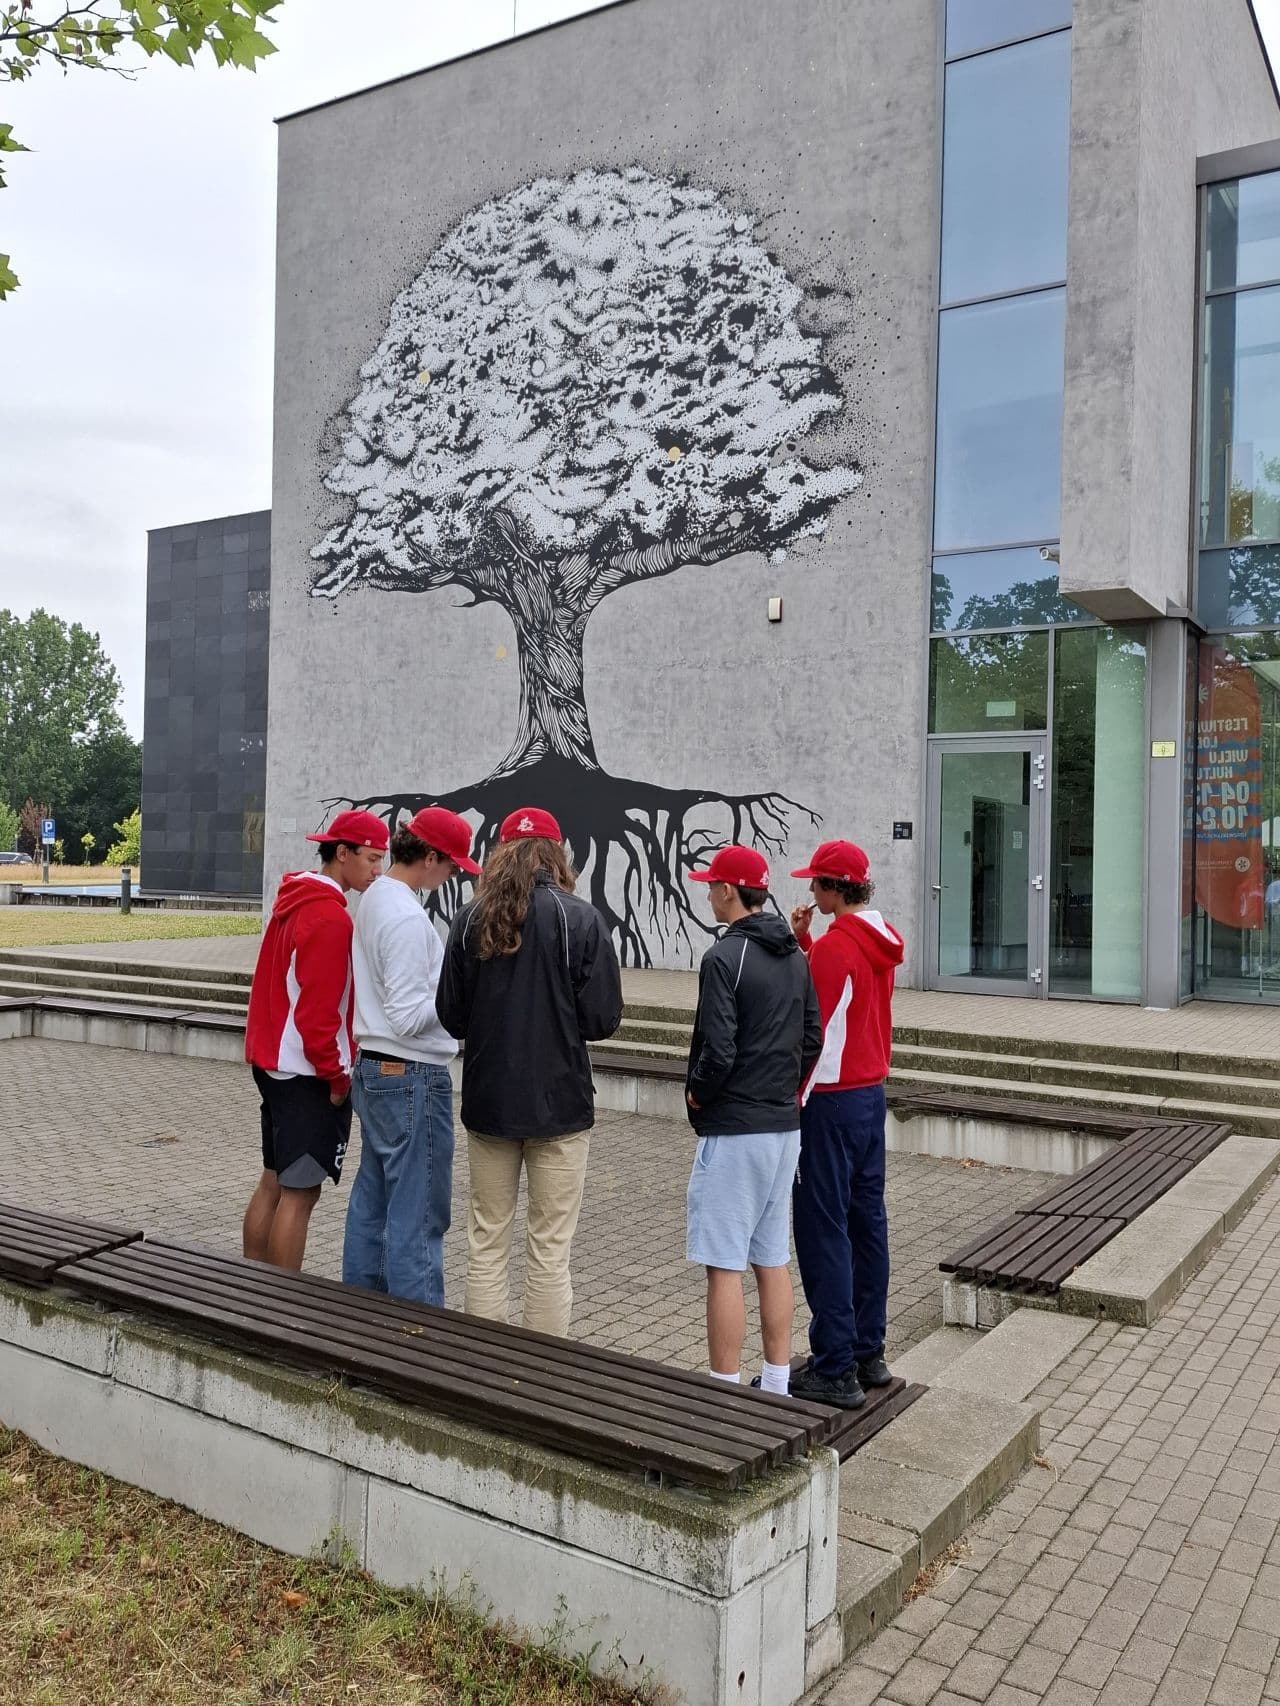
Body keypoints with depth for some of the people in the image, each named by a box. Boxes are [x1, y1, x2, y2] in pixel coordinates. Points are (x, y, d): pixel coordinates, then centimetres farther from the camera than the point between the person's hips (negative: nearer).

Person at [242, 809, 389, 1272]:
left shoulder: (293, 899, 11)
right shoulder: (330, 916, -19)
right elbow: (318, 1008, -22)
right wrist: (335, 1076, -13)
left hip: (273, 1064, 10)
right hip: (309, 1075, -10)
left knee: (273, 1183, 16)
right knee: (299, 1192, -3)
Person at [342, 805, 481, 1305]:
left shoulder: (374, 899, 10)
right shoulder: (408, 918, -21)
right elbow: (408, 1017, -23)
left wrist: (446, 981, 8)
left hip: (371, 1069, 10)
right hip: (413, 1076, -10)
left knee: (372, 1200, 17)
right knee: (418, 1213, -3)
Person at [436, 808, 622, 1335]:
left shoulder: (471, 919, -4)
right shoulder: (582, 920, -10)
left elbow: (450, 1015, 0)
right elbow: (603, 1019, -10)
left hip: (488, 1100, 3)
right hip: (559, 1103, -2)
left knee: (486, 1244, 15)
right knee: (550, 1252, 7)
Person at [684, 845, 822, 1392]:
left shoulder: (724, 957, -16)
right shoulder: (795, 957, 9)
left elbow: (718, 1051, -21)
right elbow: (812, 1038, 12)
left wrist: (697, 1093, -4)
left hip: (733, 1129, -8)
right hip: (785, 1125, 8)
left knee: (725, 1266, -1)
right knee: (773, 1260, 15)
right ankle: (777, 1386, 24)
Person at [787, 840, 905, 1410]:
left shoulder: (834, 946, -18)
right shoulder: (881, 941, 9)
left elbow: (812, 1029, -18)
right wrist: (805, 941, 10)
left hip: (832, 1101, -9)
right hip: (872, 1092, 9)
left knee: (824, 1231, -3)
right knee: (867, 1220, 14)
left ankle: (836, 1370, 2)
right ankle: (869, 1351, 24)